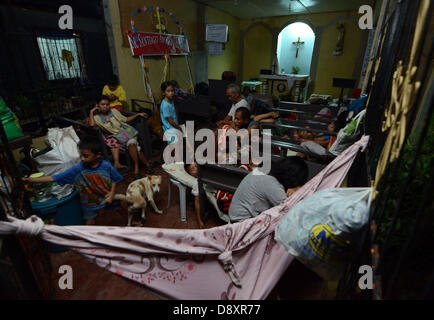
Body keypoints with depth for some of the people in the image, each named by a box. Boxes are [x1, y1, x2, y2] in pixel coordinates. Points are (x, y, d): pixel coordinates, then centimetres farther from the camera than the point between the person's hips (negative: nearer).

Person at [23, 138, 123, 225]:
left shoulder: (106, 166, -18)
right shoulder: (77, 169, -17)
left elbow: (115, 179, -4)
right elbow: (55, 178, -14)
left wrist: (112, 193, -16)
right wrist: (32, 180, -16)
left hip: (106, 200, -1)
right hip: (90, 204, 1)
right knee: (90, 223, 16)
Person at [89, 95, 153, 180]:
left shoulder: (114, 111, 15)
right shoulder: (97, 117, 9)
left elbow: (126, 119, 20)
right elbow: (91, 124, -13)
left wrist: (138, 114, 13)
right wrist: (91, 111, -2)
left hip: (125, 131, 1)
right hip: (115, 136, -1)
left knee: (131, 143, -29)